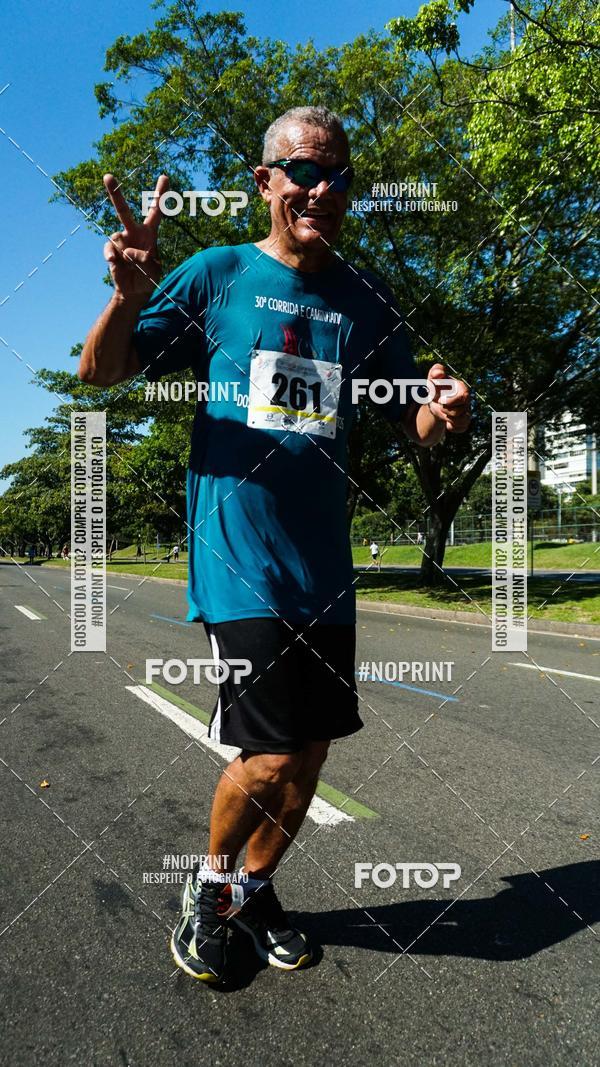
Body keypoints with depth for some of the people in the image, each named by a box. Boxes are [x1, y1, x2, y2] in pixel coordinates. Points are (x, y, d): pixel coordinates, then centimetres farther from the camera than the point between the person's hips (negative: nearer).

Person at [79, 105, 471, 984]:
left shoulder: (369, 302, 11)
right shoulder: (217, 275, 3)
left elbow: (413, 422, 13)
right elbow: (100, 373, 1)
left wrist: (444, 413, -10)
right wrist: (129, 295, -19)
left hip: (324, 563, 5)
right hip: (237, 554, -4)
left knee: (312, 752, 10)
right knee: (275, 752, -9)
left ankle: (256, 887, 38)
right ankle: (212, 877, 25)